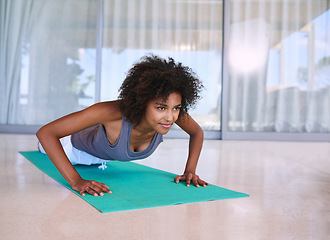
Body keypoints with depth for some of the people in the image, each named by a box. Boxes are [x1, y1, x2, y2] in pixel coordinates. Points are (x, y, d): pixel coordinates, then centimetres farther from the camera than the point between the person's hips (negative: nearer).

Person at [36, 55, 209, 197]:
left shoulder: (174, 112, -37)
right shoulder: (113, 111, -51)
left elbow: (197, 133, -13)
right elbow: (45, 133, -48)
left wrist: (190, 171, -23)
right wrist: (76, 181, -53)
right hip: (78, 149, -4)